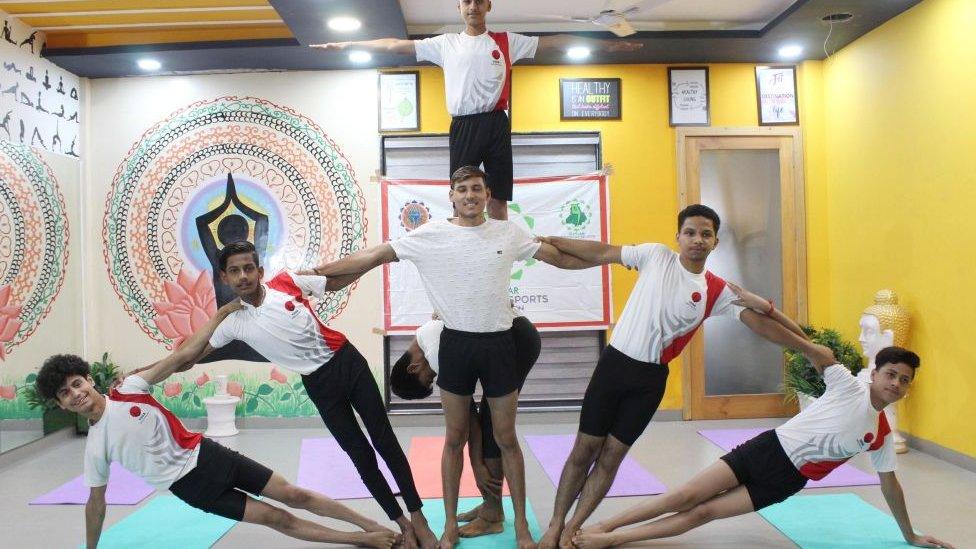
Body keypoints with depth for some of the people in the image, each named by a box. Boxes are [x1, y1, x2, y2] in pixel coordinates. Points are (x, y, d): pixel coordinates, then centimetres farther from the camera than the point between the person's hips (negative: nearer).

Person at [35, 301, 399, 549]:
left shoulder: (128, 389, -7)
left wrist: (225, 313, -13)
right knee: (276, 518, -5)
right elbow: (96, 503, 3)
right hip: (189, 485, -1)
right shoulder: (95, 447, -8)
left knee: (295, 496, 2)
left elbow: (183, 356, -9)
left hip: (205, 453, 2)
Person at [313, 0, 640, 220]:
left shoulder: (507, 42, 11)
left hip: (496, 124, 0)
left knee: (497, 198, 3)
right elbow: (395, 45, 12)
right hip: (463, 126, 0)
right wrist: (347, 46, 11)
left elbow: (554, 42, 10)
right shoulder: (445, 44, 11)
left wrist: (609, 45, 9)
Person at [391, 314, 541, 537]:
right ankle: (491, 506, 19)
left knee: (491, 423, -6)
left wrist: (477, 465, -7)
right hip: (511, 338, 9)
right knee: (490, 420, 10)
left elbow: (466, 411, -12)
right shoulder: (429, 341, 10)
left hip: (521, 340, -9)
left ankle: (491, 515, 2)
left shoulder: (436, 353, -17)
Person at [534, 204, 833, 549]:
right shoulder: (655, 255, -3)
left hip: (650, 378, 1)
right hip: (614, 362, -1)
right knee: (584, 449, 4)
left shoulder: (718, 292, 0)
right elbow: (602, 253, 2)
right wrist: (549, 241, 4)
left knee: (611, 456, 6)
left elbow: (762, 325, 2)